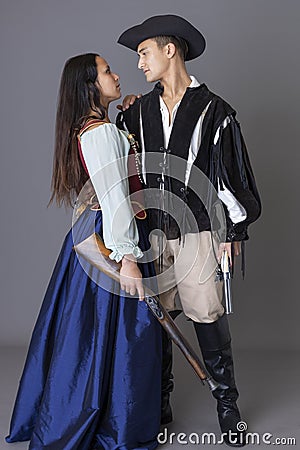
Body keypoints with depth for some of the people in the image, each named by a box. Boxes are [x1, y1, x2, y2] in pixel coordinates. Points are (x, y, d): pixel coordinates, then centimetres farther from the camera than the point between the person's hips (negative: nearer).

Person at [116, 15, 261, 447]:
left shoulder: (213, 110, -1)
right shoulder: (140, 110, 11)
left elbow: (231, 172, -1)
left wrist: (235, 229, -2)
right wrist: (123, 116, 12)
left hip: (199, 232, -4)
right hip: (152, 232, 4)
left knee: (210, 320, 0)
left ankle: (227, 404, 17)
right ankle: (159, 403, 24)